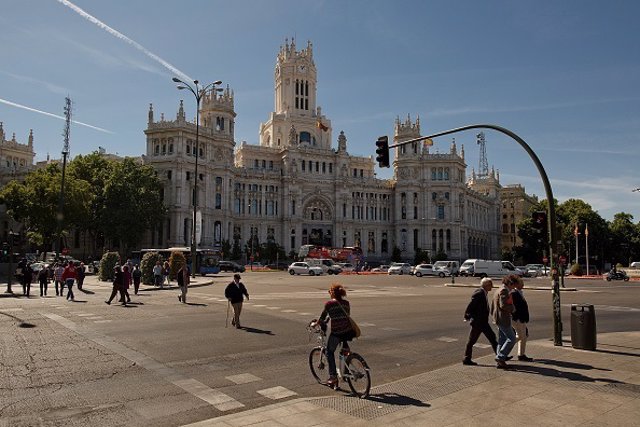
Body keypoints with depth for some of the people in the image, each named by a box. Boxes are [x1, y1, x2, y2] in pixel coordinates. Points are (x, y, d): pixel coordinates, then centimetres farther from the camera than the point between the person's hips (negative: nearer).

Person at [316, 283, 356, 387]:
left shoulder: (329, 304, -6)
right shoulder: (346, 303, 9)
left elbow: (322, 318, 0)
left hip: (336, 333, -4)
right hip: (349, 332, 4)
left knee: (329, 352, 16)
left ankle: (333, 377, 14)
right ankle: (345, 347, 23)